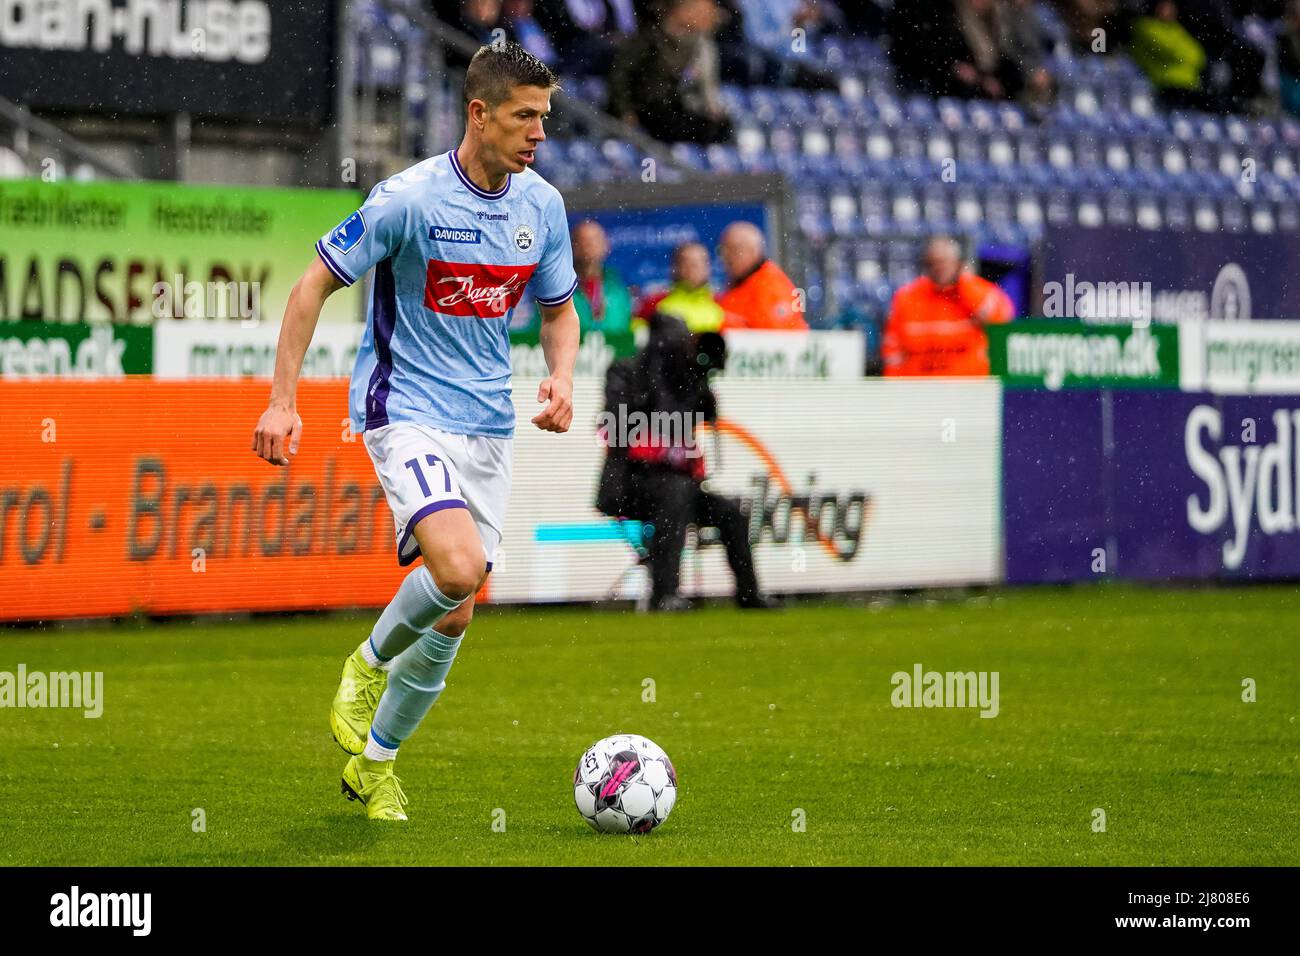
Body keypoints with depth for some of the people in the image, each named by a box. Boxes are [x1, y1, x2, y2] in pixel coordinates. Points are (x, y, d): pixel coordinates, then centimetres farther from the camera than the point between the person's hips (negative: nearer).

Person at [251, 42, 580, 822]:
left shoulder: (542, 205, 2)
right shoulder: (409, 199, -16)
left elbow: (559, 310, 17)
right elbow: (315, 284, -7)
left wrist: (562, 379, -4)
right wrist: (282, 400, -11)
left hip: (489, 423, 6)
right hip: (406, 410, -6)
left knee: (454, 615, 6)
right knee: (458, 570, -28)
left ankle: (375, 763, 26)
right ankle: (370, 663, 4)